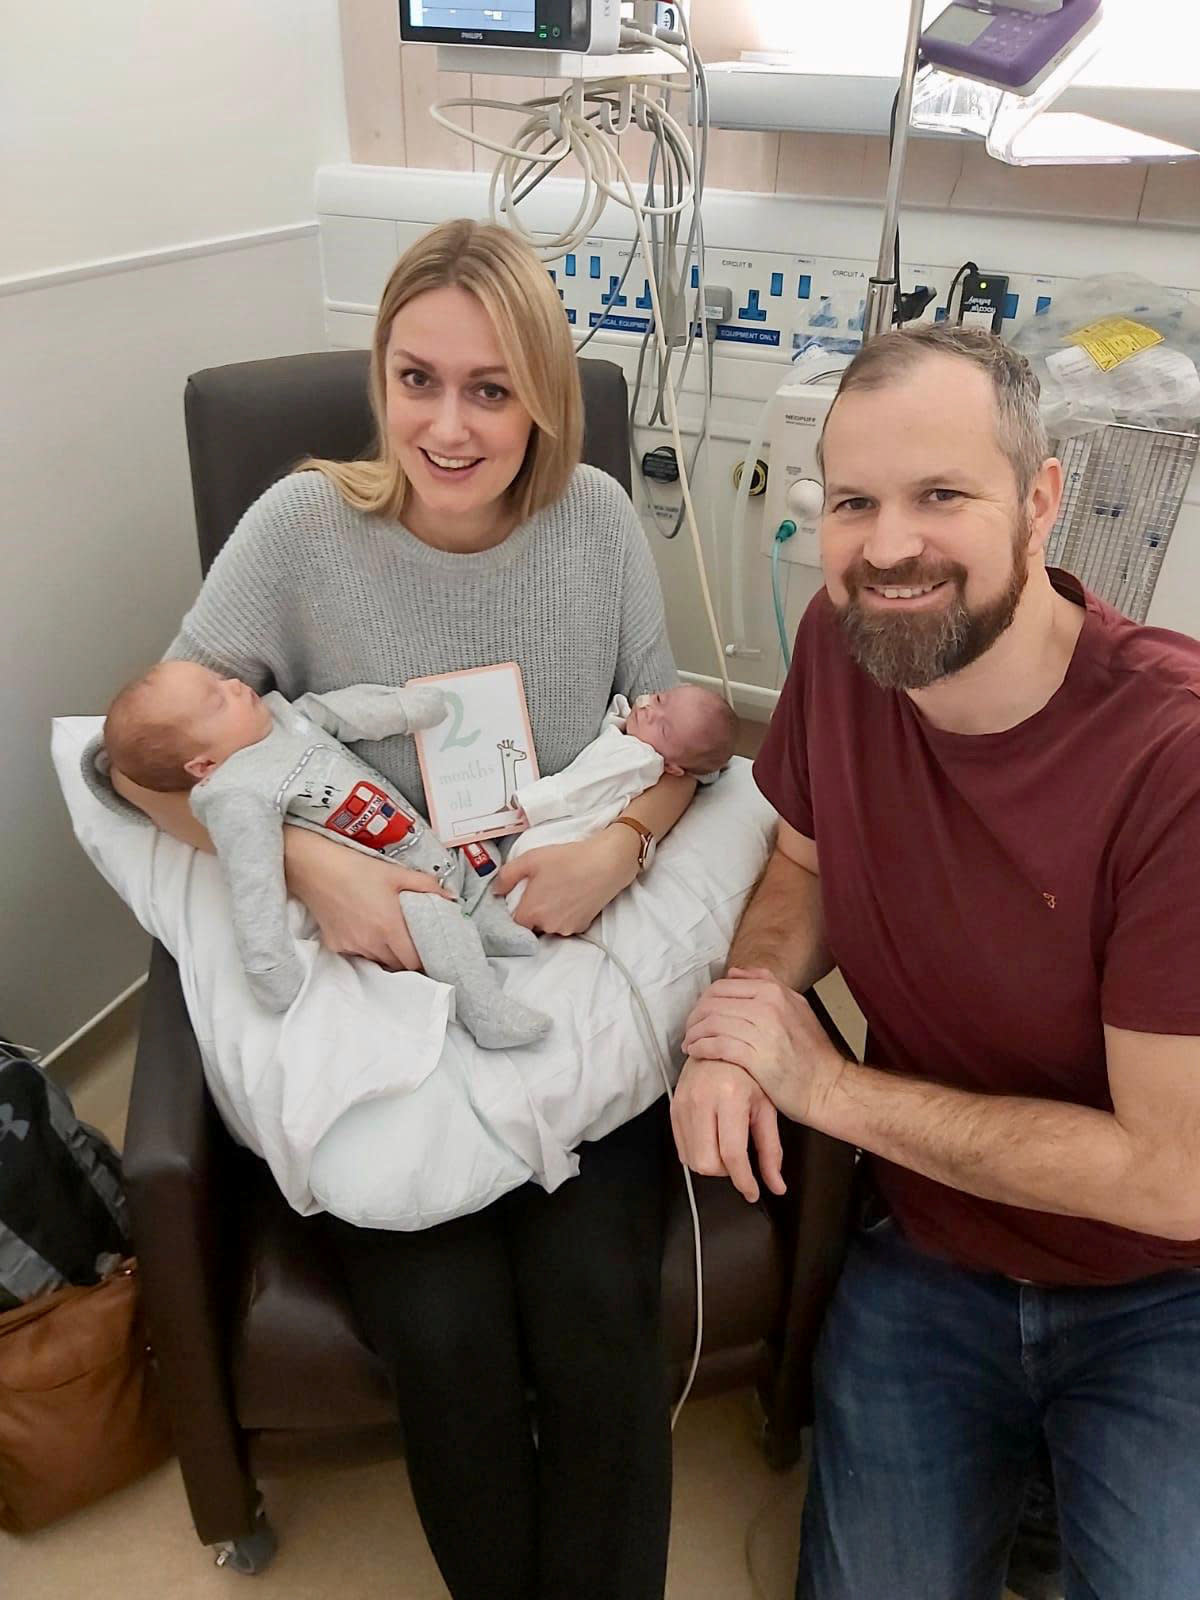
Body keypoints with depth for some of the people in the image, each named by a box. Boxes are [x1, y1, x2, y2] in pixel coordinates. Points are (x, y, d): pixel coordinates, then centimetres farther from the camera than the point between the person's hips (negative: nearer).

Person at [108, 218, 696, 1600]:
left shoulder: (596, 520, -1)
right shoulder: (306, 525, -7)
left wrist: (622, 843, -16)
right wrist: (310, 861, -23)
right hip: (379, 994, -1)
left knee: (595, 1302, -18)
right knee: (445, 1328, -17)